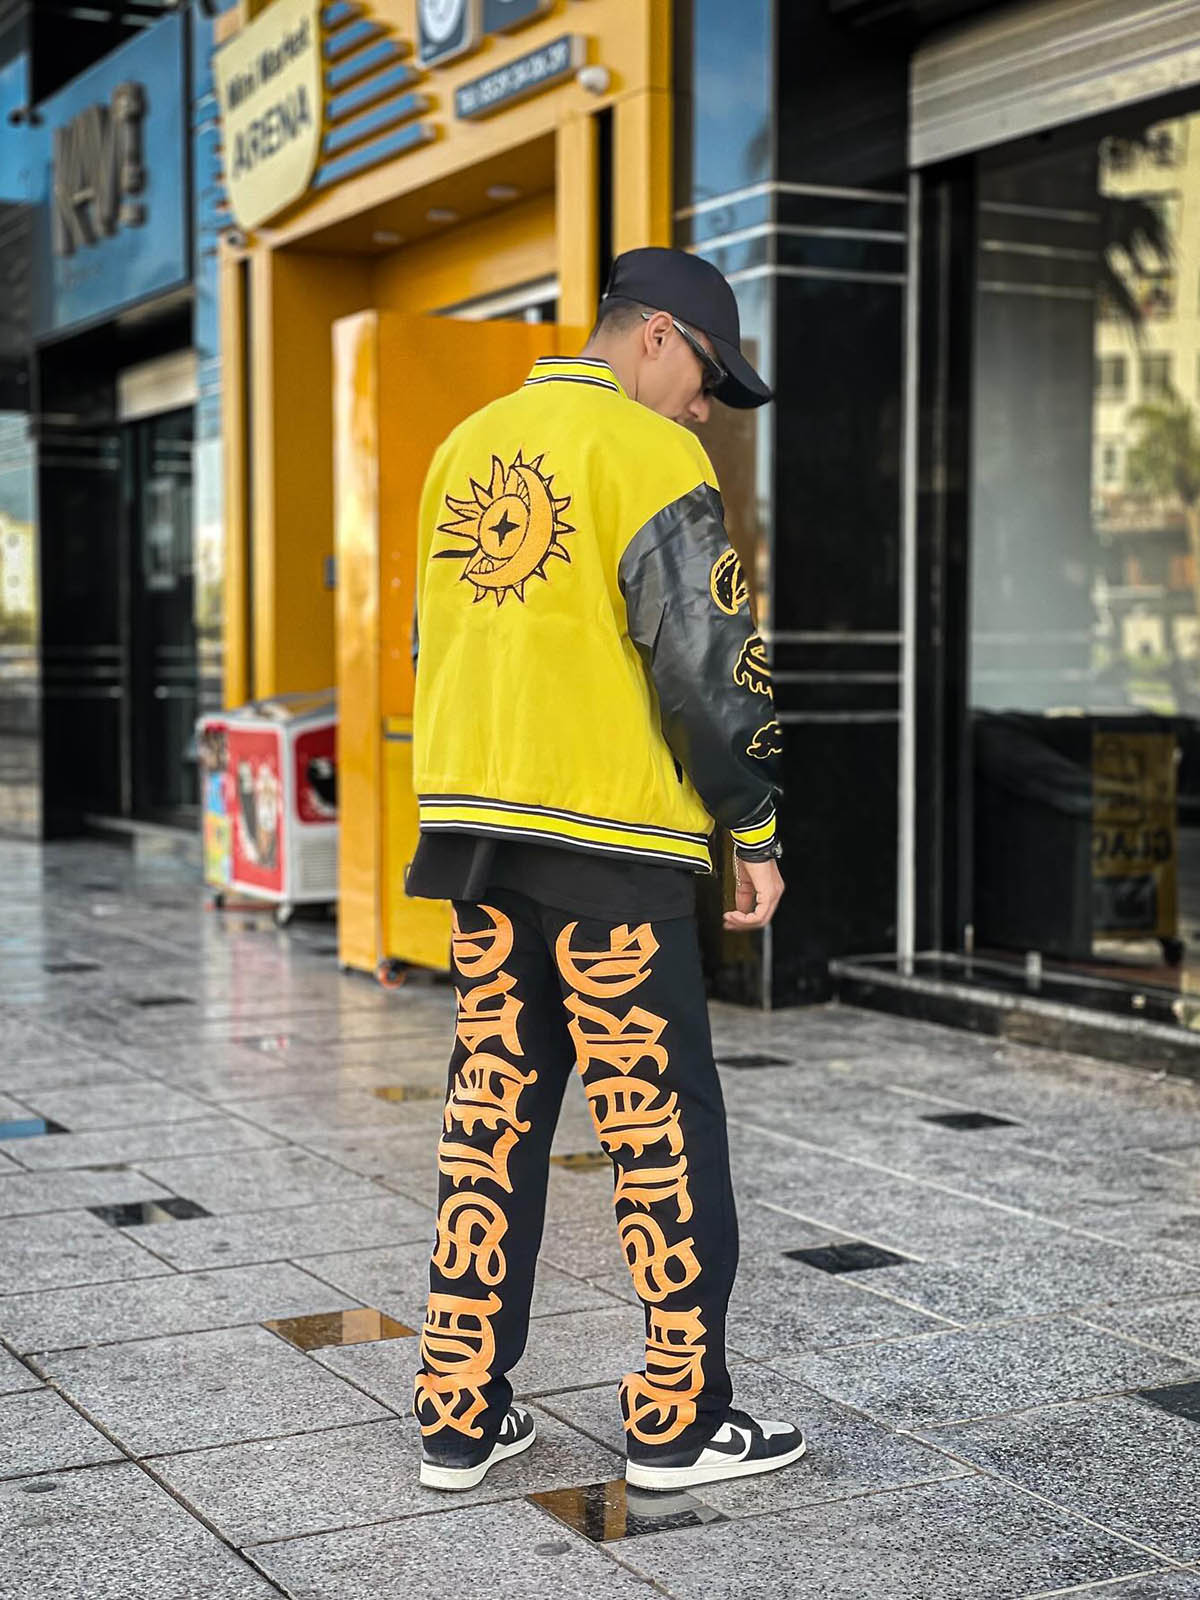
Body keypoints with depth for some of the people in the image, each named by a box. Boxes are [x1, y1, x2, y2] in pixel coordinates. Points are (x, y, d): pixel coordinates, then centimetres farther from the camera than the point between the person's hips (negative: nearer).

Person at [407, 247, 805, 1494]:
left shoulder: (465, 447, 14)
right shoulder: (647, 455, -9)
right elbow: (706, 664, -14)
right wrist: (755, 831, -5)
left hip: (477, 829, 7)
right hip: (610, 840, -7)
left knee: (491, 1111, 12)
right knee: (661, 1127, 3)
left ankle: (460, 1415, 16)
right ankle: (678, 1422, 11)